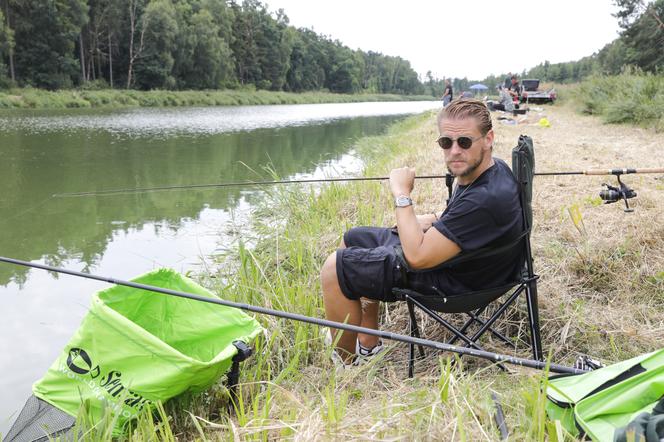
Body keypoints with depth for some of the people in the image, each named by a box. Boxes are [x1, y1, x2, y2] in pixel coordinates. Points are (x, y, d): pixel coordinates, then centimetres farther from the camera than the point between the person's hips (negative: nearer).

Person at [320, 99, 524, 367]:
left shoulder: (487, 197, -34)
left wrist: (402, 195, -25)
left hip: (451, 280, -10)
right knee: (353, 239, 21)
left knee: (334, 269, -13)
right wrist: (432, 220, 1)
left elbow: (418, 257, -33)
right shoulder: (485, 169, -3)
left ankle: (345, 364, 4)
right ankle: (368, 343, 24)